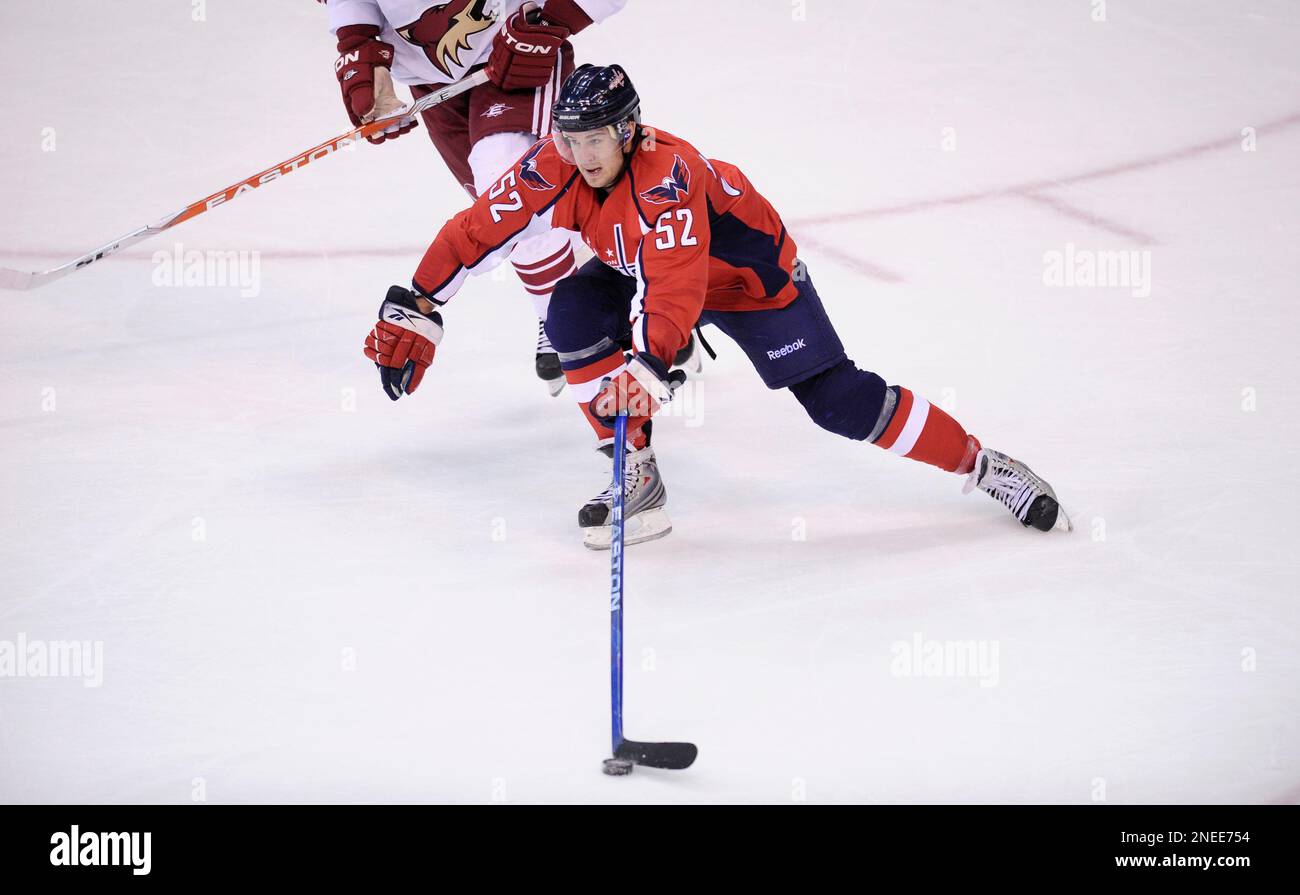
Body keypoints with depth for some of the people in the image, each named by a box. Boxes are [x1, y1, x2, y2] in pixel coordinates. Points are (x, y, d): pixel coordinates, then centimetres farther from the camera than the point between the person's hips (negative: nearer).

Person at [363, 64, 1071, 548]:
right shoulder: (555, 168, -21)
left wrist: (646, 366, -63)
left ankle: (985, 468, 0)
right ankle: (637, 481, -10)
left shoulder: (666, 175, -38)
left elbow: (675, 289, -49)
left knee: (839, 401, -13)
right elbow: (477, 231, -16)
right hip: (643, 269, 6)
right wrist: (413, 311, -20)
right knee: (573, 316, -19)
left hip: (750, 272, -6)